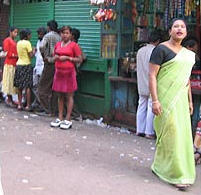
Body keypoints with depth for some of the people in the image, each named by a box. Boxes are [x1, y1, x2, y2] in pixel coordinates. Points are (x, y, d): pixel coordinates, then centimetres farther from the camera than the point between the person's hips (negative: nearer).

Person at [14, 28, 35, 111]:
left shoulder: (18, 43, 9)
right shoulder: (27, 43, -11)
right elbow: (31, 55, -13)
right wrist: (33, 51, 6)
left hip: (19, 65, 6)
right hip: (26, 65, -6)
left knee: (19, 86, 8)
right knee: (27, 86, -3)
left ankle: (19, 104, 11)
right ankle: (28, 105, -2)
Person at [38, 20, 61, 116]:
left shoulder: (48, 36, -8)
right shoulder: (59, 37, 8)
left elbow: (41, 47, -23)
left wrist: (44, 57, -10)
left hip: (50, 64, -6)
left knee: (43, 88, 3)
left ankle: (47, 111, 2)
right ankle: (53, 111, 14)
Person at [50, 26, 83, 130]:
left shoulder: (74, 45, -4)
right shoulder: (57, 45, 13)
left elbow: (80, 59, -7)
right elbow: (54, 57, 24)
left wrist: (67, 58, -15)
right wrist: (56, 58, 1)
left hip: (69, 72, -5)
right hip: (59, 72, 6)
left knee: (69, 96, -1)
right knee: (60, 96, 10)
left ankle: (68, 120, 4)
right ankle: (60, 118, 16)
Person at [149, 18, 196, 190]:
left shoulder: (188, 54, 14)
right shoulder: (161, 49, -7)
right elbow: (152, 75, -11)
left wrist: (190, 101, 20)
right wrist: (155, 100, -18)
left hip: (180, 99, 7)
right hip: (166, 97, -7)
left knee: (182, 133, 10)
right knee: (171, 133, -6)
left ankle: (160, 166, 26)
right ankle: (176, 174, 3)